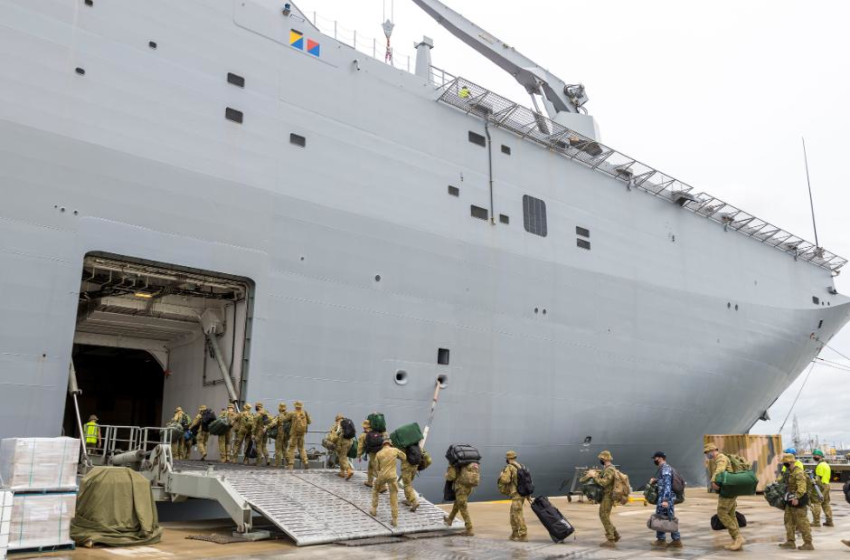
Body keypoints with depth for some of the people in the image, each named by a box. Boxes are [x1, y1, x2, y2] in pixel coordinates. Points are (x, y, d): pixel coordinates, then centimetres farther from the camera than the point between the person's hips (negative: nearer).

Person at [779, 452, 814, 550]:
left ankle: (808, 543, 6)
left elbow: (802, 487, -32)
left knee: (802, 522, -2)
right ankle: (790, 541, 18)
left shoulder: (798, 473, -20)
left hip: (797, 501, -10)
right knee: (789, 521, 12)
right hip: (790, 501, 10)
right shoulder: (788, 472, 12)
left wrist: (796, 497, -42)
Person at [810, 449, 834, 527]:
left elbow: (819, 478, -18)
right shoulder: (826, 464, 18)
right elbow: (828, 477, 21)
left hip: (821, 485, -10)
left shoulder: (820, 465, -13)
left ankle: (816, 522, -9)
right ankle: (829, 521, 16)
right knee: (826, 504, 15)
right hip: (827, 485, 10)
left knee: (816, 503, -8)